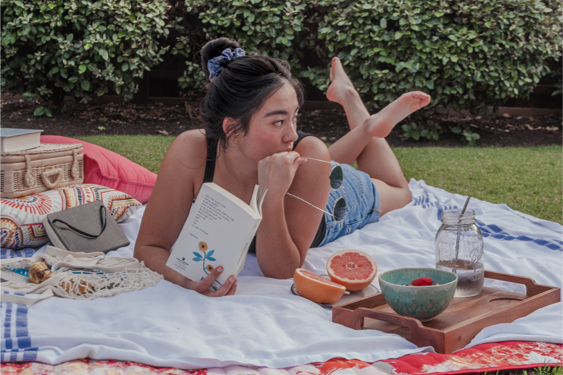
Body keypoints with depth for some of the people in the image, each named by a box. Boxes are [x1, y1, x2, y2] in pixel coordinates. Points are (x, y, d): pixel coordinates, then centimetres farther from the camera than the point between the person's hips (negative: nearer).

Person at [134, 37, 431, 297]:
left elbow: (281, 272, -41)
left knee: (398, 194, 35)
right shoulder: (191, 152, -42)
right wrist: (188, 278, -56)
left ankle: (348, 97, 38)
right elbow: (150, 248, -35)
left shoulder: (308, 155, -44)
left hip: (339, 201, -1)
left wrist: (272, 197, -56)